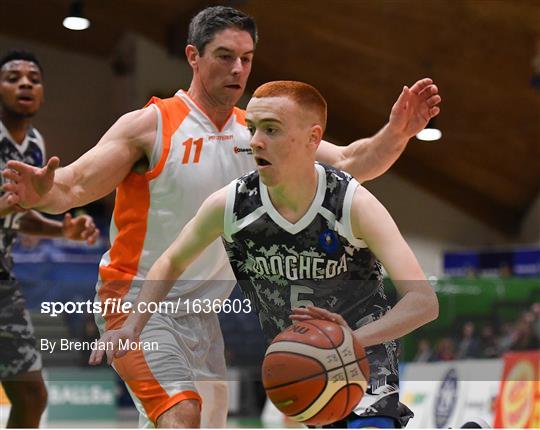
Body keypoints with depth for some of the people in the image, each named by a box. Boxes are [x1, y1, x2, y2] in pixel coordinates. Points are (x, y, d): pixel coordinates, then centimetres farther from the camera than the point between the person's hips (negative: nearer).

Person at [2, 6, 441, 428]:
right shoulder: (150, 125, -11)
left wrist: (396, 133, -18)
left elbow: (347, 165, 0)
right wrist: (42, 191, -39)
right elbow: (75, 186, -16)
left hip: (205, 309, 6)